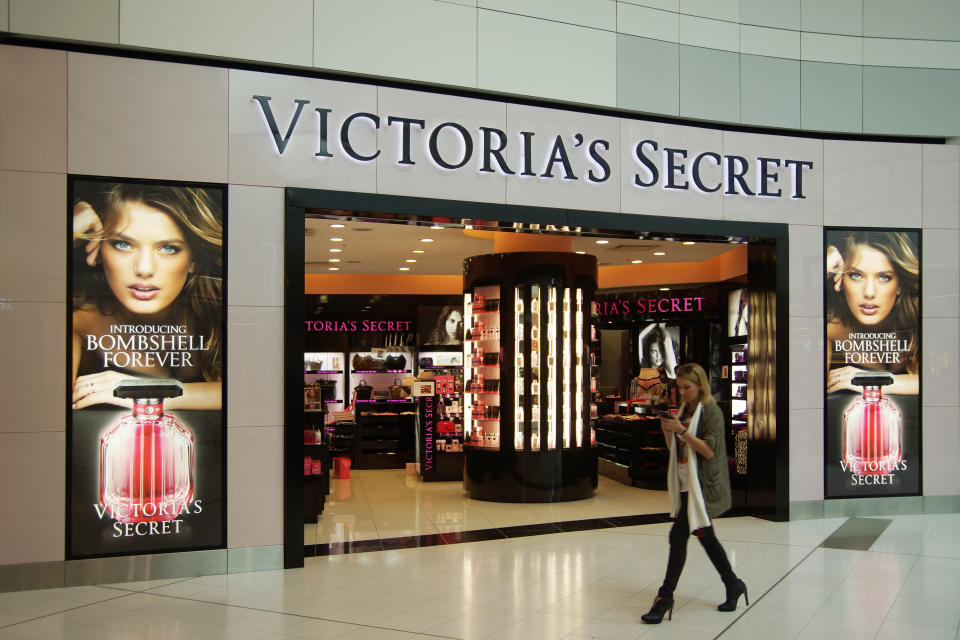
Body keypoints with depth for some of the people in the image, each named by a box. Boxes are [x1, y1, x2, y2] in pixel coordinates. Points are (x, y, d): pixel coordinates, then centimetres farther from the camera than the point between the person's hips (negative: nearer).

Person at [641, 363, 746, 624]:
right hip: (686, 484, 9)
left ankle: (665, 597, -5)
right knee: (705, 535, 15)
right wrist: (667, 430, -2)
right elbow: (673, 448, 16)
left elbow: (709, 450, -18)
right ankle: (733, 585, 30)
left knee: (679, 536, -11)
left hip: (702, 484, -9)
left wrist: (682, 431, -22)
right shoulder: (684, 411, 13)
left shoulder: (711, 412, -10)